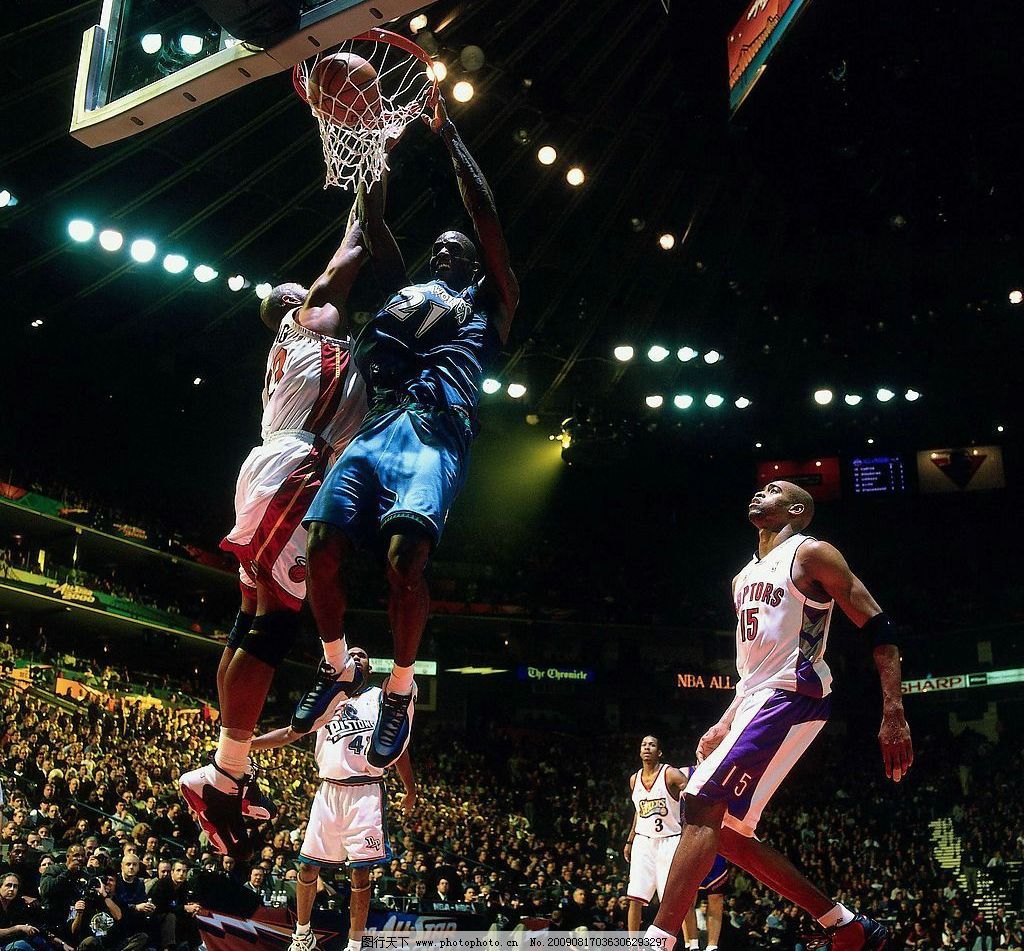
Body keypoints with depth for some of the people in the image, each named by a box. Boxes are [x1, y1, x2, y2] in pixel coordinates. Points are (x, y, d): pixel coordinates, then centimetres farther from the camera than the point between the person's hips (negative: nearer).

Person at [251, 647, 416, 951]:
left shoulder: (381, 698, 8)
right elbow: (289, 733, 15)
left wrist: (410, 790, 4)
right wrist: (244, 744, 5)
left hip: (366, 792, -2)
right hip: (329, 791, 3)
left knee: (361, 871, -4)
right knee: (308, 866, 2)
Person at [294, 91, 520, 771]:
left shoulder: (489, 301, 24)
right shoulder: (404, 290, 36)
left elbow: (485, 213, 17)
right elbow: (375, 225, 32)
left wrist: (449, 135, 20)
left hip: (436, 435, -5)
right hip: (377, 428, 5)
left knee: (406, 552, -27)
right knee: (324, 544, -13)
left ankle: (401, 688, -9)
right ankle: (336, 668, 11)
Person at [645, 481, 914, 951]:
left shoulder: (810, 553, -3)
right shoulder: (744, 578, 22)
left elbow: (879, 627, -9)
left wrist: (894, 714, -18)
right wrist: (724, 725, 21)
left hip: (791, 696, -10)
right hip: (756, 700, 10)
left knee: (702, 806, -21)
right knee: (727, 832, 6)